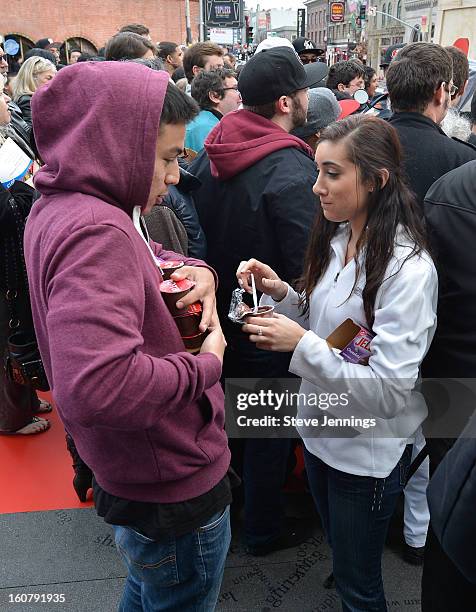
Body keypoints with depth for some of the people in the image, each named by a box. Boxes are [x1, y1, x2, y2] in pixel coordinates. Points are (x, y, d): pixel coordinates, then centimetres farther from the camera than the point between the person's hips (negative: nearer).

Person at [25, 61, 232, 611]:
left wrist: (196, 271, -3)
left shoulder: (59, 208, 3)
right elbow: (96, 387, -43)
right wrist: (205, 365, -25)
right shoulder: (95, 231, -29)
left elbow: (143, 256, 19)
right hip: (175, 488, -9)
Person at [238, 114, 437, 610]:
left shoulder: (408, 269, -24)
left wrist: (302, 344, -30)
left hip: (367, 452, -7)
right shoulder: (335, 239, -2)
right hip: (320, 429, 7)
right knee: (340, 557, 28)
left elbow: (390, 389, -26)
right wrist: (281, 294, -9)